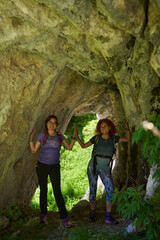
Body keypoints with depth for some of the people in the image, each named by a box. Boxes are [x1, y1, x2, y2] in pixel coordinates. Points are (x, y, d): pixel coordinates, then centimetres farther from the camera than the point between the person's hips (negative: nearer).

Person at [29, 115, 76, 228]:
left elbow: (69, 147, 7)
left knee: (57, 192, -6)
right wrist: (31, 138, -12)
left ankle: (65, 218, -1)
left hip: (55, 167, 0)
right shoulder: (42, 135, -2)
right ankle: (43, 214, 26)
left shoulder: (59, 136, 3)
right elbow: (34, 150, -1)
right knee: (43, 190, 9)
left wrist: (74, 136, -1)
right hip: (42, 166, 0)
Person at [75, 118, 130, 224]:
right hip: (93, 167, 0)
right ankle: (93, 214, 20)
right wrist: (76, 136, -6)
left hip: (105, 169, 1)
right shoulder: (96, 138, -3)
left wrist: (128, 128, -4)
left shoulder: (113, 138, 1)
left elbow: (127, 139, 6)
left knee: (111, 191, -14)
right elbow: (84, 146, 5)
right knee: (93, 191, 4)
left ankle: (109, 217, -8)